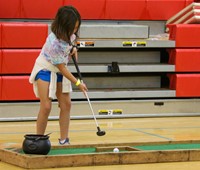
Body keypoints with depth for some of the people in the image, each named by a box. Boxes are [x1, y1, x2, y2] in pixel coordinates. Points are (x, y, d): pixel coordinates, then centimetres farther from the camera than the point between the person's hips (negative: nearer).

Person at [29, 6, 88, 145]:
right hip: (45, 69, -7)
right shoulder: (54, 42, -36)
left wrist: (74, 48, -6)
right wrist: (78, 83, -19)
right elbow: (62, 68, -24)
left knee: (66, 104, 0)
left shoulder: (70, 33, -16)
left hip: (59, 71, 7)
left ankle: (64, 140, 4)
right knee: (46, 107, -15)